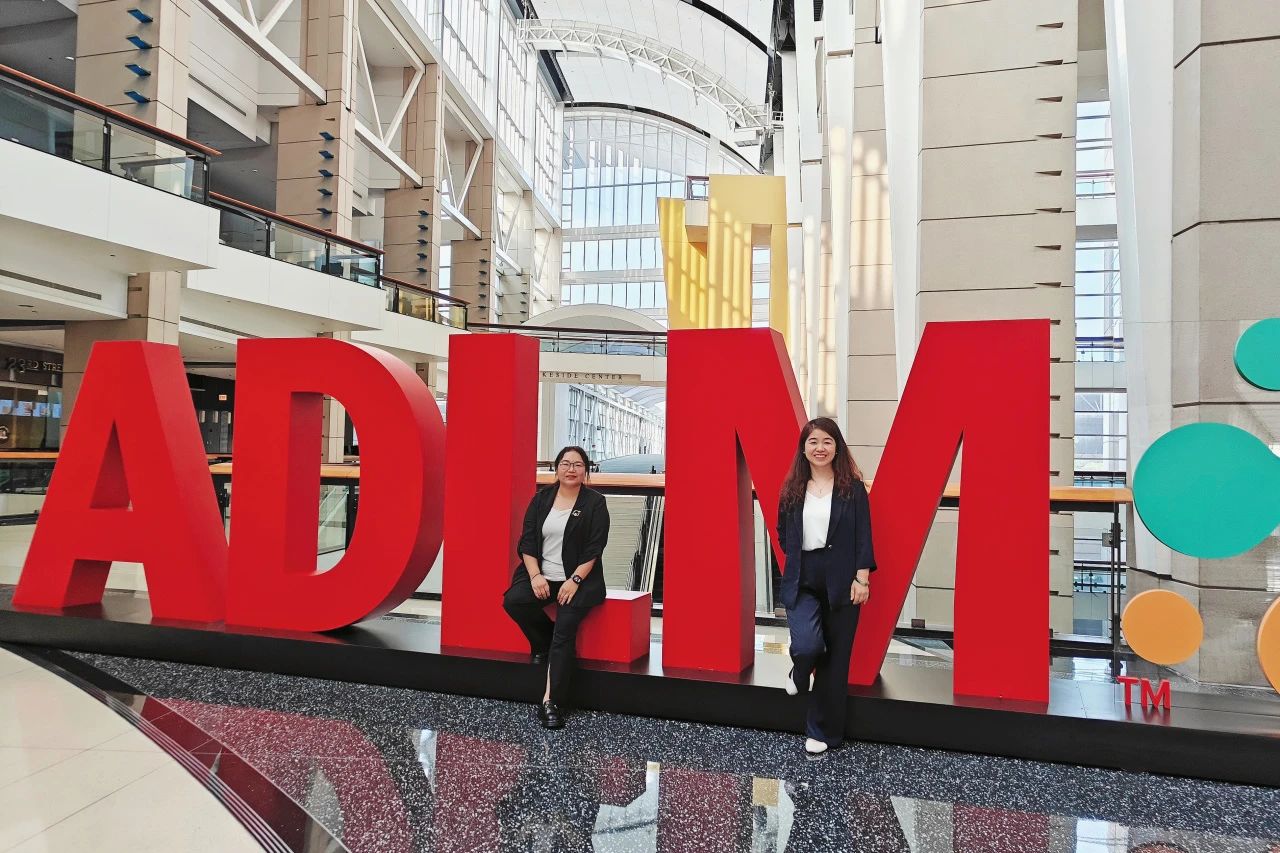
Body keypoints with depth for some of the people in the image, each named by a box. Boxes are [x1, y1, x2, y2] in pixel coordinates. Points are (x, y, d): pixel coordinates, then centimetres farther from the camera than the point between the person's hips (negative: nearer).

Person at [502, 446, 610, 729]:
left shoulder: (595, 503, -1)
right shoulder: (542, 498, 9)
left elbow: (594, 549, -6)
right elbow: (527, 541, 4)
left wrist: (574, 581, -17)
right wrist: (535, 575, -11)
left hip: (579, 577, -3)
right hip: (542, 574, 4)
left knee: (565, 627, -22)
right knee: (513, 601, -22)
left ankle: (550, 700, -20)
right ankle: (544, 643, 5)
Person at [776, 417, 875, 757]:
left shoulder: (852, 488, -1)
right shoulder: (792, 489, 5)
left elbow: (863, 535, -4)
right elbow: (782, 533, 15)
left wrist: (862, 577, -10)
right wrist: (799, 555, 4)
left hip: (841, 582, -1)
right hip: (802, 582, 1)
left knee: (835, 659, 6)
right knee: (807, 645, -19)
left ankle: (823, 732, 23)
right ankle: (800, 673, 21)